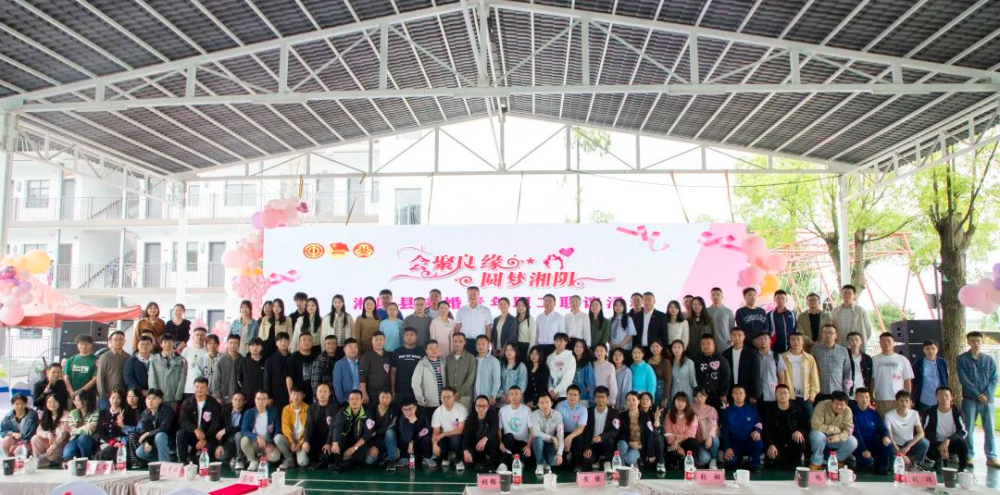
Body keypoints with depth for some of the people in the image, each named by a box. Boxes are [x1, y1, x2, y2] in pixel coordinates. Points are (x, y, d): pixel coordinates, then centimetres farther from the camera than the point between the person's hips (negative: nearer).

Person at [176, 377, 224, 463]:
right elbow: (182, 421, -12)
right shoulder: (187, 403, 1)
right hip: (192, 434, 2)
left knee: (210, 447, -31)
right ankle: (182, 462, -18)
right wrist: (195, 429, -31)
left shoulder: (214, 404, -5)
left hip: (208, 436, -2)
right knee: (181, 433, -28)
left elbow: (216, 424, -11)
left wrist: (205, 439, -23)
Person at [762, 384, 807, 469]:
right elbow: (767, 430, -7)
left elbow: (806, 427, 2)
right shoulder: (769, 411, 1)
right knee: (773, 457, -32)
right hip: (776, 443, -1)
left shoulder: (798, 409, 4)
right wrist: (771, 445, -25)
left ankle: (793, 465, -6)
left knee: (800, 442, -34)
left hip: (792, 441, 1)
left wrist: (799, 431, -23)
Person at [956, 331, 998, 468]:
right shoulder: (961, 359, 1)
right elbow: (963, 380, -5)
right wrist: (978, 395, -12)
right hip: (969, 399, -2)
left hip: (988, 399, 2)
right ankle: (969, 456, 10)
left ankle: (991, 457, 9)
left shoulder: (989, 360, 8)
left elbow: (994, 379, 2)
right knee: (968, 429, 1)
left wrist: (987, 394, -12)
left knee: (989, 428, 2)